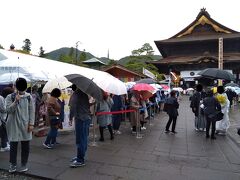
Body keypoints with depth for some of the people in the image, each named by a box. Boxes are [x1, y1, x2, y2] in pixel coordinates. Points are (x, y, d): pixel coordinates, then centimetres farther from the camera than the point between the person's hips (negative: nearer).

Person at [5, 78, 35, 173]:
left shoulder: (29, 97, 2)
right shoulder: (10, 97, 0)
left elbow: (32, 111, 1)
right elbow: (8, 110, -10)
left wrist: (31, 124, -5)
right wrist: (15, 101, -23)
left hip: (25, 125, 1)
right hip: (13, 125, -1)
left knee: (25, 145, 8)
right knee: (13, 145, 5)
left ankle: (24, 164, 22)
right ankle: (13, 164, 22)